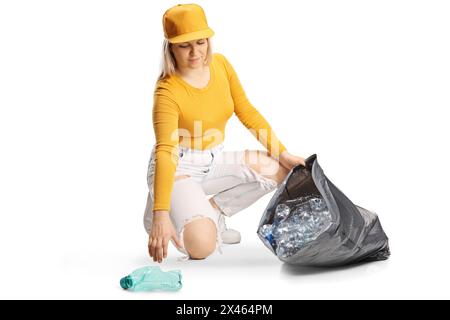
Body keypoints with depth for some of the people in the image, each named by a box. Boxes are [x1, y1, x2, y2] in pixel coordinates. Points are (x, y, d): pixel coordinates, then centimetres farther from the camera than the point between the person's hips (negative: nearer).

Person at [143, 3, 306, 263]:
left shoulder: (221, 64, -4)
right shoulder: (167, 90, -23)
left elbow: (247, 112, 4)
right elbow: (165, 152, -33)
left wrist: (282, 153, -2)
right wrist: (161, 214, -41)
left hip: (215, 162, 7)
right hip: (178, 168, -7)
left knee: (278, 169, -13)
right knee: (201, 246, -28)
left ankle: (211, 213, 1)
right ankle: (165, 213, 6)